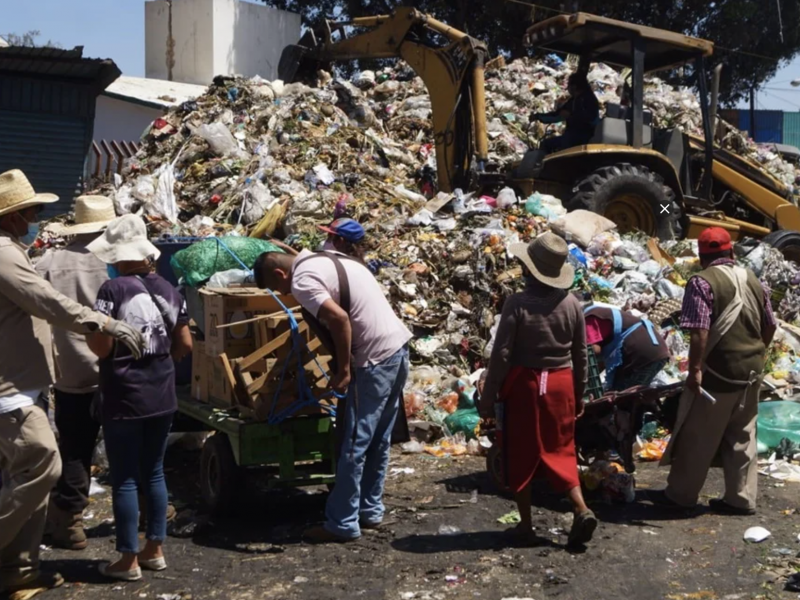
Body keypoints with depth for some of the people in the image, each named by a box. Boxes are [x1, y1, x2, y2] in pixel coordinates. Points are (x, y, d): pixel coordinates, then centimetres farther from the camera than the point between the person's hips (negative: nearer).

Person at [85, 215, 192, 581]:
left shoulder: (113, 289, -13)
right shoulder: (167, 289, 5)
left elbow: (101, 348, -16)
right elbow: (185, 345, 8)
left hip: (124, 399, -6)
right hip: (162, 396, 6)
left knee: (125, 478, 4)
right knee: (153, 472, 16)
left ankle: (129, 561, 11)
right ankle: (155, 550, 23)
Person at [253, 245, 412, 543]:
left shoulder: (302, 280, -11)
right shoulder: (325, 259, 18)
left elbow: (339, 318, -24)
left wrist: (343, 370, -15)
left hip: (376, 358, -10)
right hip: (398, 345, 10)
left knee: (354, 445, -1)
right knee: (377, 441, 17)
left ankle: (342, 525, 7)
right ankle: (370, 511, 28)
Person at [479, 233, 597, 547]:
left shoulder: (518, 303, -14)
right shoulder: (571, 304, -1)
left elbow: (501, 354, -14)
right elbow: (581, 355, 6)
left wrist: (488, 395, -5)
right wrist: (579, 394, 17)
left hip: (524, 384, -4)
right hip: (560, 384, 4)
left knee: (521, 455, 9)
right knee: (560, 451, 16)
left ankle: (526, 524, 15)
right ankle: (581, 509, 0)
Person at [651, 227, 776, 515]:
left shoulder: (703, 282, -12)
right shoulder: (753, 281, 11)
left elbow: (700, 331, -21)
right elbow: (769, 326, 17)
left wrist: (695, 369, -19)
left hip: (718, 371, -7)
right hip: (752, 371, 7)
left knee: (698, 436, 4)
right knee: (743, 436, 14)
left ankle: (680, 494, 13)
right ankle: (742, 498, 19)